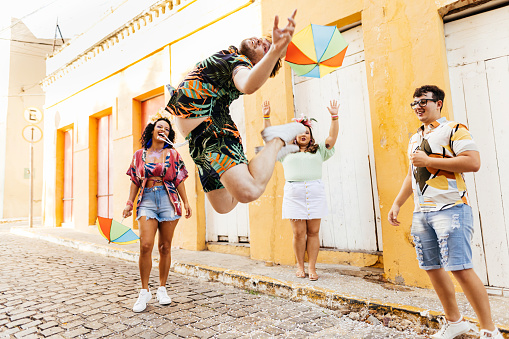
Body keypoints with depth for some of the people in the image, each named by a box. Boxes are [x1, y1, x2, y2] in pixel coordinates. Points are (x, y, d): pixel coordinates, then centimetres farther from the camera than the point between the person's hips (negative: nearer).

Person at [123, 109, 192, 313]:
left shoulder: (173, 154, 8)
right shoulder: (139, 155, 12)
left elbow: (179, 181, 7)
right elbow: (135, 181, 13)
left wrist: (185, 203, 3)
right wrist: (129, 203, 7)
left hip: (168, 200, 0)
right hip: (147, 200, 0)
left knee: (165, 247, 4)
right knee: (145, 245, -12)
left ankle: (162, 289, 19)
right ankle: (144, 291, 4)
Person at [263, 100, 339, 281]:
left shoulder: (318, 151, 20)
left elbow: (332, 138, 9)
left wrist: (334, 117, 1)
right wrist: (266, 117, 9)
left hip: (315, 193, 1)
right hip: (293, 194, -1)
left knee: (313, 232, -1)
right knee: (299, 233, -2)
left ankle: (312, 267, 6)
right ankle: (300, 266, 11)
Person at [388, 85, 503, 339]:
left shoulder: (453, 129, -2)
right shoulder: (414, 139, 20)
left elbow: (473, 162, -16)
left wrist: (430, 160, -15)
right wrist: (396, 204, 18)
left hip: (449, 209, -7)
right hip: (421, 212, 8)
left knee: (460, 269, -9)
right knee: (432, 268, 11)